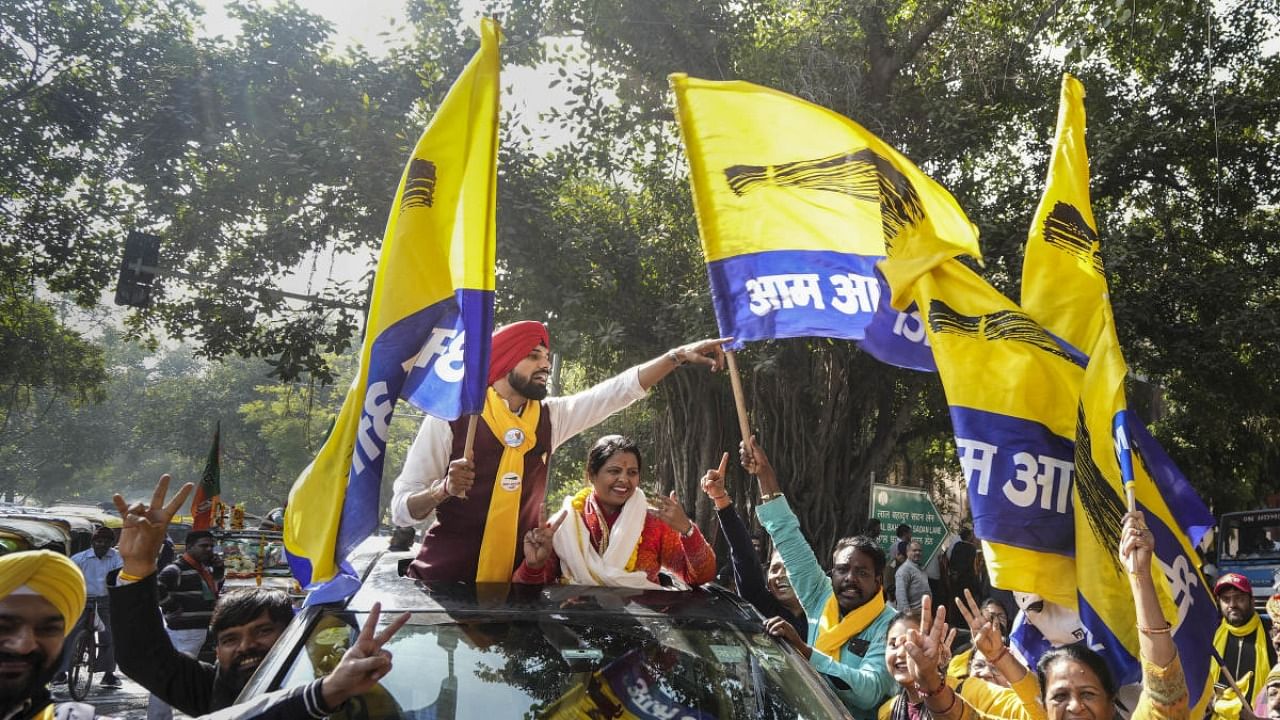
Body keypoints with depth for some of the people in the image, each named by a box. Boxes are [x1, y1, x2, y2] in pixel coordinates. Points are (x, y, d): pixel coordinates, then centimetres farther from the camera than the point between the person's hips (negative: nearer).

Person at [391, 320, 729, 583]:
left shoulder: (550, 417, 5)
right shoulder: (450, 417, -9)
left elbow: (620, 390, 4)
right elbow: (401, 509, -8)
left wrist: (679, 355, -7)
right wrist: (443, 490, -28)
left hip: (516, 579, 4)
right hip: (444, 580, -4)